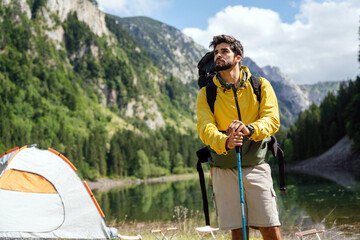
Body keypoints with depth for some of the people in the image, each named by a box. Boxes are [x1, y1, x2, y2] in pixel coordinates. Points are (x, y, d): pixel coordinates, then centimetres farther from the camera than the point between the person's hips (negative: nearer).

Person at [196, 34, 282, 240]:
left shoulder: (261, 86, 5)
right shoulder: (206, 93, 6)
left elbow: (272, 120, -6)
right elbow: (205, 128, -8)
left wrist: (248, 129, -27)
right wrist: (225, 142, -30)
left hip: (256, 166, -1)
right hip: (224, 168, 1)